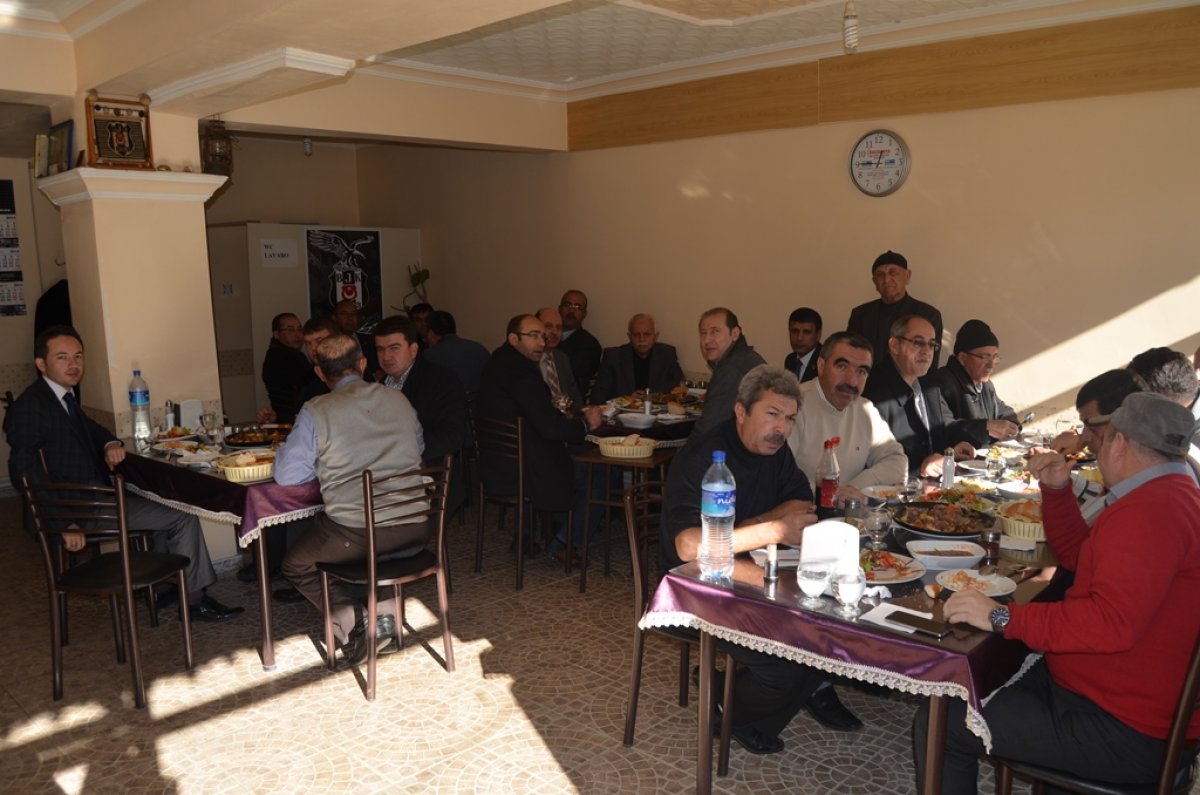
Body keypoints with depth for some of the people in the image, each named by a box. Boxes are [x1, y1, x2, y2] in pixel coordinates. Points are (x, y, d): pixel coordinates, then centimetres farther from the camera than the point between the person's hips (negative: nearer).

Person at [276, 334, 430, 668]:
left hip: (355, 533, -5)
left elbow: (286, 475, -1)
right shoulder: (399, 399, 8)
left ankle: (356, 620, 1)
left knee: (296, 565, 22)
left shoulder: (315, 412, -5)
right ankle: (385, 611, 18)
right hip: (414, 530, 5)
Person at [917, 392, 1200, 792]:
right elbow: (1078, 555, 23)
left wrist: (1003, 617, -32)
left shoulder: (1147, 511, -25)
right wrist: (1057, 489, 11)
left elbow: (1112, 622, -36)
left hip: (1127, 734, -12)